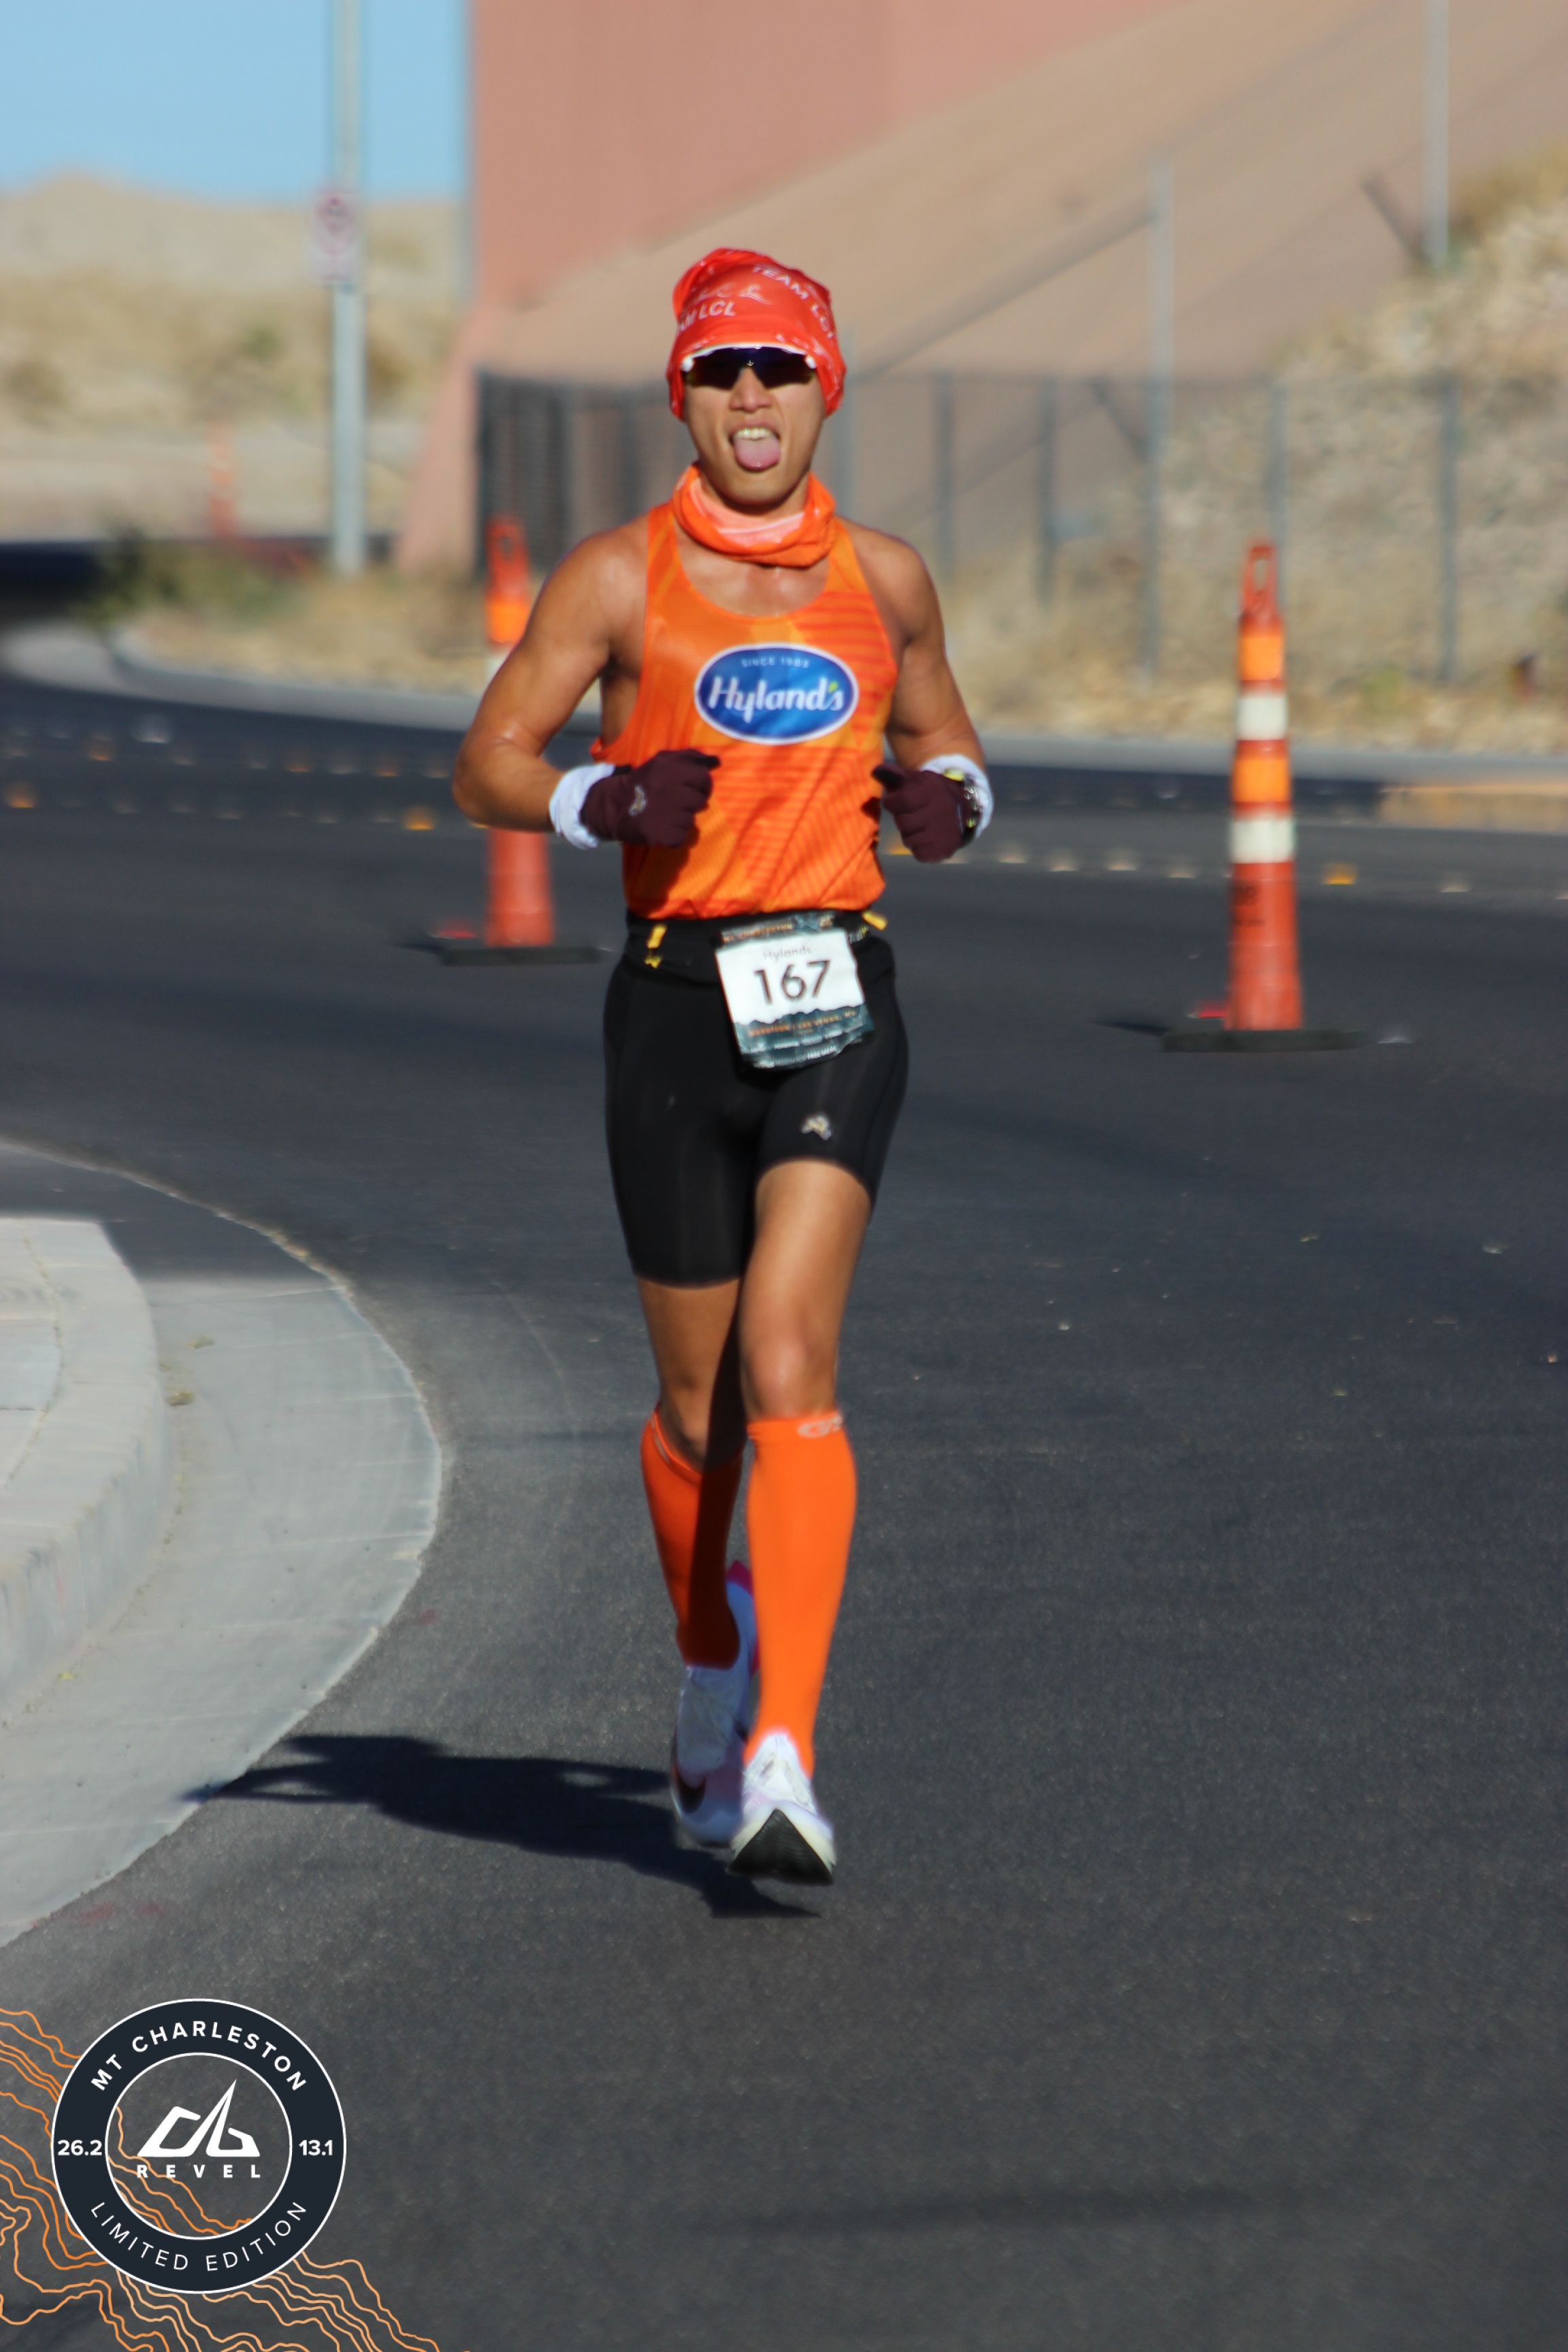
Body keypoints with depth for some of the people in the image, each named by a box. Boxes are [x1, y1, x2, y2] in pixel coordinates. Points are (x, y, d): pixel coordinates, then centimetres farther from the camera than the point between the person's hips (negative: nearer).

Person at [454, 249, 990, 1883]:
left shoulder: (882, 580, 8)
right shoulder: (621, 578, 1)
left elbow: (944, 735, 24)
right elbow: (486, 766, 3)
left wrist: (950, 801, 1)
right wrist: (603, 803, -17)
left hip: (837, 1000, 0)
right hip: (680, 998, 0)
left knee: (788, 1367, -16)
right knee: (700, 1402, 8)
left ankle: (781, 1758, -22)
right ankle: (710, 1671, 37)